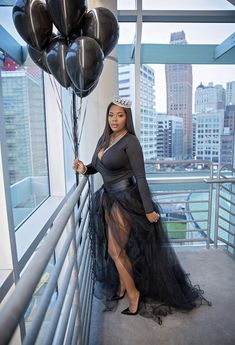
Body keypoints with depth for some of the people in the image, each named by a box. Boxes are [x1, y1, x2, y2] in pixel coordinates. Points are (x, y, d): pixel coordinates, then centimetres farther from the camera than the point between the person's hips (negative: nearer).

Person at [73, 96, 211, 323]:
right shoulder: (105, 138, 8)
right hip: (109, 197, 7)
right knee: (119, 247, 17)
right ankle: (122, 286, 38)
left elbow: (140, 177, -17)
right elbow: (96, 166, 14)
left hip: (125, 199, -7)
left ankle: (133, 294, 23)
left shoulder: (130, 141, -15)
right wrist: (84, 169, -9)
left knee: (115, 250, 1)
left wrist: (149, 209, -16)